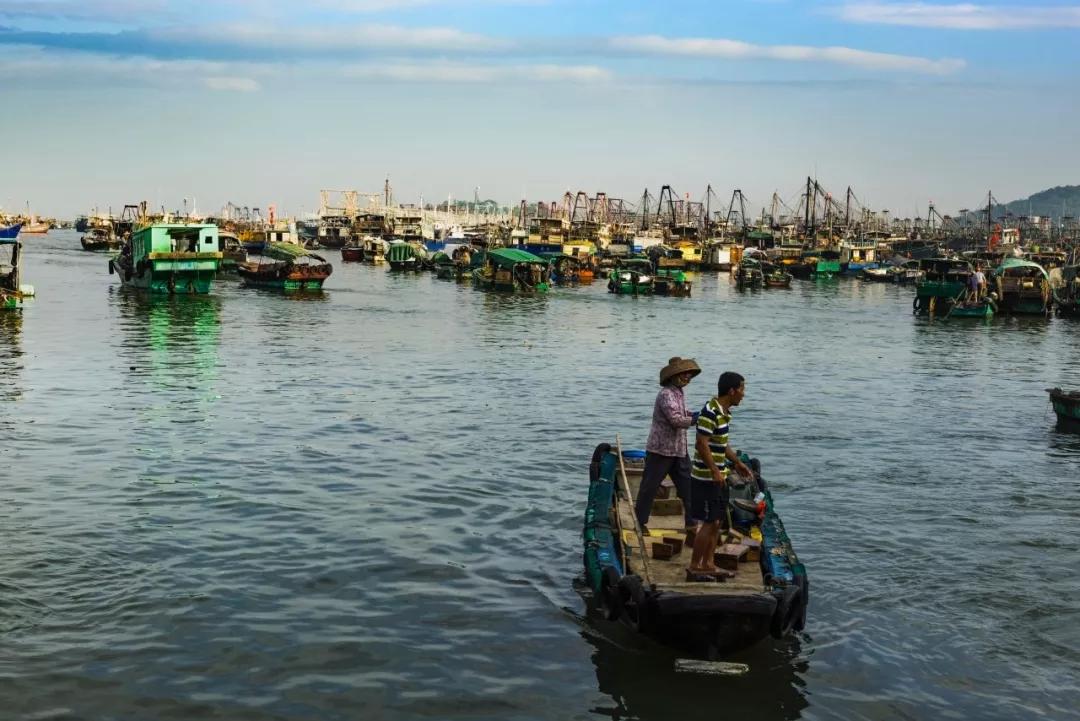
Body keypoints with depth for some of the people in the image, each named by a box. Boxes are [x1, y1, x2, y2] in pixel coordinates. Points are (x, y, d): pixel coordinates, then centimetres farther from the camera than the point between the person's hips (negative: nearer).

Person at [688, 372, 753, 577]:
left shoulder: (725, 411, 10)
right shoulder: (710, 412, -20)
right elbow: (701, 444, -24)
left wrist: (737, 462, 21)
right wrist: (715, 472, -24)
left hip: (718, 477, 10)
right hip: (706, 477, -10)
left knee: (718, 521, 14)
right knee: (710, 522, -4)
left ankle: (708, 563, 22)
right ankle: (695, 565, 7)